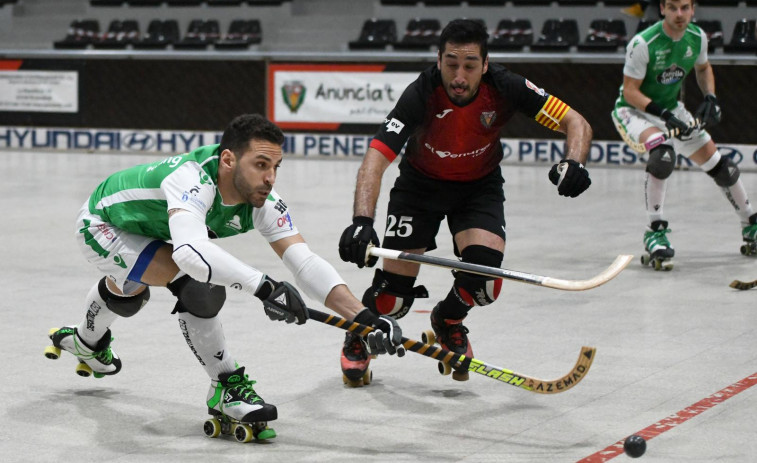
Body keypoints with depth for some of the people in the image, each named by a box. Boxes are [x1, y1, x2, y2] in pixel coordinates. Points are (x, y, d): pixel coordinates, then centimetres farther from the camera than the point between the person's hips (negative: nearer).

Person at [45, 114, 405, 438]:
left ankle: (87, 342, 69)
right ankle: (226, 388, -11)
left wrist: (363, 316, -39)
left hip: (141, 226, 7)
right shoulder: (193, 179, -43)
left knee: (128, 294, 35)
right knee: (197, 283, -27)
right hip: (101, 225, -7)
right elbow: (189, 250, -61)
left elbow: (305, 263, -28)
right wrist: (263, 286, -65)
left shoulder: (261, 201, -23)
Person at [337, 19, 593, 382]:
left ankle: (448, 321, 17)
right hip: (421, 184, -1)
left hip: (480, 185, 2)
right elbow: (375, 159, -39)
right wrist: (362, 222, -54)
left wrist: (573, 163, -42)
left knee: (483, 276, -20)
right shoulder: (422, 94, -32)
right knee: (394, 294, -8)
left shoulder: (504, 88, -27)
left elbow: (576, 124, -21)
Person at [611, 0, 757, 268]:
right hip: (634, 111, -6)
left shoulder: (697, 37, -8)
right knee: (662, 153, -37)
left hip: (672, 110, 6)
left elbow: (703, 68, 14)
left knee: (718, 164, 8)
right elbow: (629, 91, -23)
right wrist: (663, 115, -31)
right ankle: (655, 231, -27)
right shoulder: (643, 43, -27)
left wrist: (710, 98, -3)